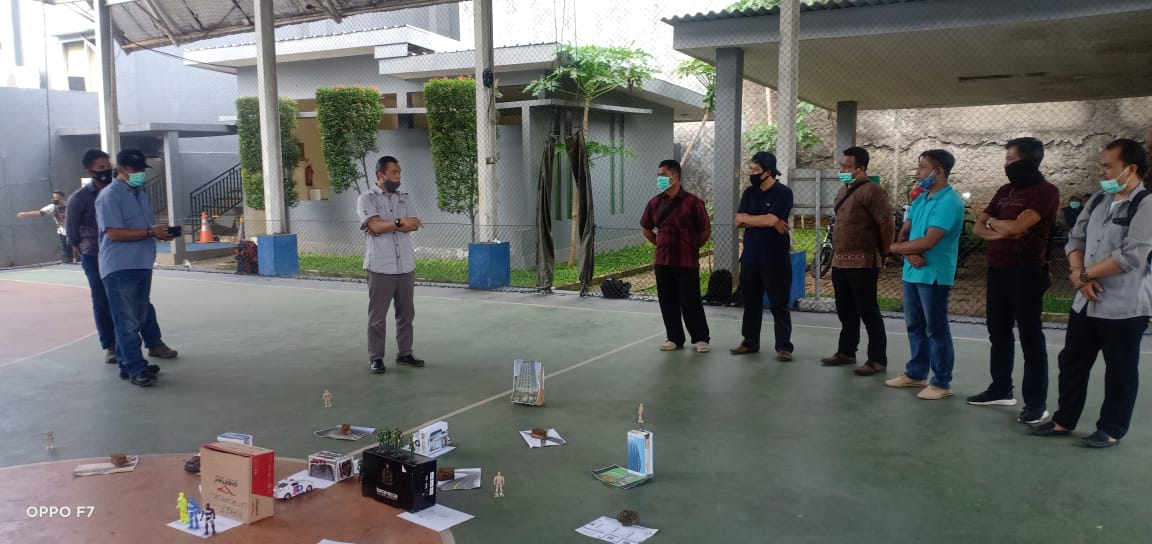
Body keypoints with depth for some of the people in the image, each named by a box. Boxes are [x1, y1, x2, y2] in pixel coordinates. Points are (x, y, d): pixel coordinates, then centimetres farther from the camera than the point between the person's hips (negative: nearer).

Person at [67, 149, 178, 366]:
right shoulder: (79, 198, -7)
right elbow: (71, 232, 3)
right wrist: (87, 254, 7)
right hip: (95, 259, -2)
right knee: (103, 304, 6)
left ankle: (154, 343, 7)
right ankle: (110, 347, 17)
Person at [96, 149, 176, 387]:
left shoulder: (140, 194, 17)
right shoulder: (109, 195, -9)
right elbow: (114, 233, -18)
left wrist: (161, 233, 2)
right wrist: (150, 232, -21)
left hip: (142, 265, 9)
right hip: (119, 268, -9)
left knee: (138, 318, 13)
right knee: (128, 322, -6)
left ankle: (128, 364, 22)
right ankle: (136, 369, -4)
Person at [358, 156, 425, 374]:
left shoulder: (405, 198, 12)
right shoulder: (366, 199, -2)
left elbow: (414, 225, -3)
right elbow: (376, 226, -17)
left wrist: (386, 226, -12)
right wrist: (400, 222, -12)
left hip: (406, 266, 5)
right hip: (380, 268, -5)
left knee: (406, 313, 10)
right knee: (377, 316, 1)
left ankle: (404, 353, 21)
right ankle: (376, 358, 9)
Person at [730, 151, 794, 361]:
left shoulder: (783, 192, -8)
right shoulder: (750, 192, 10)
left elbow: (771, 220, -21)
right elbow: (738, 221, 0)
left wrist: (747, 218, -6)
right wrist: (765, 221, -12)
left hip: (775, 258, -6)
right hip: (750, 256, 6)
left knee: (778, 304, 0)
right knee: (751, 302, 12)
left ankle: (784, 346, 5)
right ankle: (750, 342, 22)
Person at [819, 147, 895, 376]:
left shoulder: (871, 191, -14)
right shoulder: (844, 189, 15)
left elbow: (888, 224, -16)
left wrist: (882, 254, -5)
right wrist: (836, 251, 17)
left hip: (862, 262, -9)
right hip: (840, 260, 9)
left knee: (868, 312, -3)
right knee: (845, 311, 17)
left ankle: (877, 360, 4)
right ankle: (846, 352, 29)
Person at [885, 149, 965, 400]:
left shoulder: (950, 202, -15)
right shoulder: (920, 199, 12)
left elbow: (928, 241, -22)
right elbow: (904, 233, 10)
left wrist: (896, 248, -8)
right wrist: (909, 253, -12)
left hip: (934, 275, -8)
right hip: (912, 272, 8)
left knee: (936, 330, 0)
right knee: (915, 326, 16)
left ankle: (942, 383, 9)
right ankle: (915, 374, 28)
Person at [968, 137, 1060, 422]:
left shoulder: (1045, 191, -10)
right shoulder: (1005, 191, 14)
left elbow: (1016, 226, -21)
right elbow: (977, 227, 11)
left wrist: (992, 222, -1)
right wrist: (999, 232, -10)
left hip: (1026, 272, -8)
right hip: (997, 270, 8)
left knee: (1030, 337, -3)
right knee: (999, 333, 14)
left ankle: (1037, 402, 3)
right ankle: (1001, 389, 26)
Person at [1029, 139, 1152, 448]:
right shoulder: (1098, 201, 10)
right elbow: (1076, 240, 10)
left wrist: (1085, 274, -11)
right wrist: (1079, 276, -8)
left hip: (1124, 307, -7)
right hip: (1086, 302, 7)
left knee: (1120, 370, 7)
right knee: (1072, 362, 13)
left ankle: (1112, 429, 20)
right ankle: (1064, 420, 25)